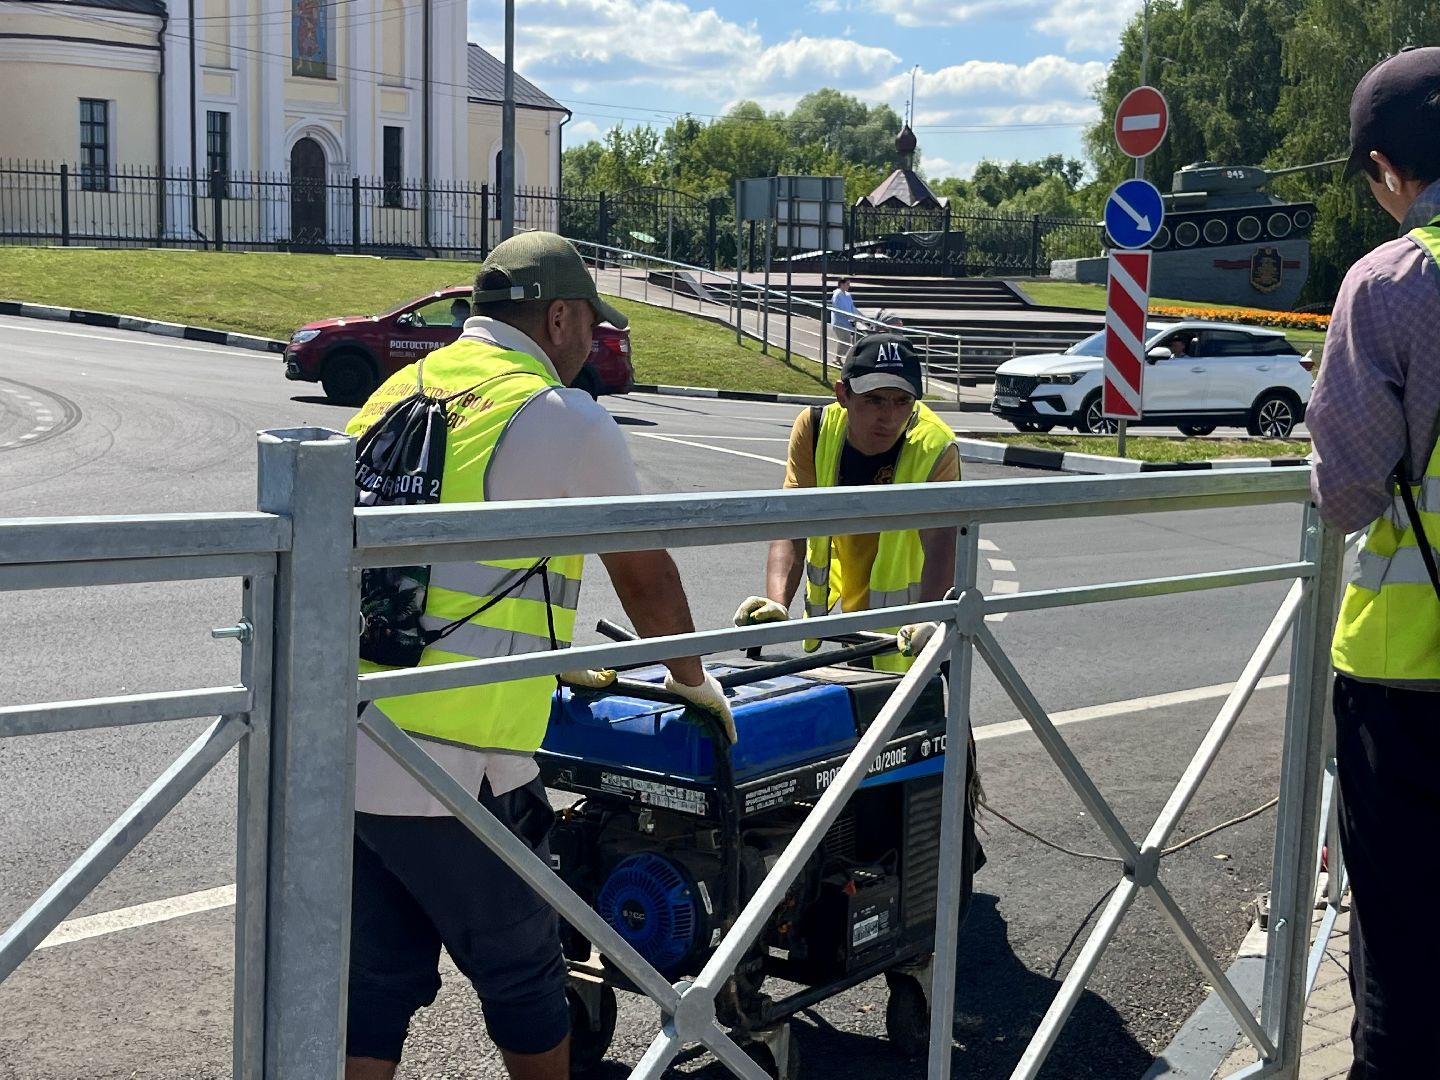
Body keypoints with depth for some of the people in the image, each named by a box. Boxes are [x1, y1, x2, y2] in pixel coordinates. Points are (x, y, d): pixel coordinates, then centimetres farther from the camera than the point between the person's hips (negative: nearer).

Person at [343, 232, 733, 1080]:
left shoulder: (397, 392, 16)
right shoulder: (565, 420, -6)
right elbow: (646, 573, 6)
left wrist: (554, 661, 36)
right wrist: (692, 679, 24)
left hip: (337, 753, 7)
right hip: (454, 771, -7)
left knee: (376, 985, 15)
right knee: (523, 977, 15)